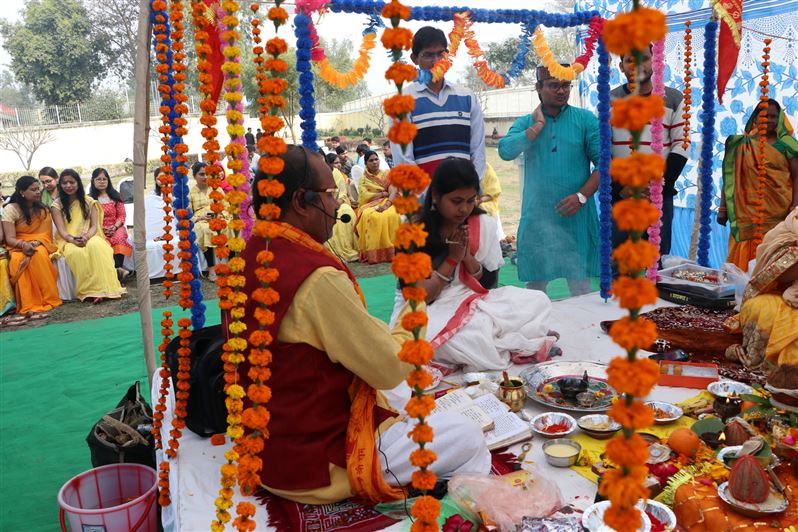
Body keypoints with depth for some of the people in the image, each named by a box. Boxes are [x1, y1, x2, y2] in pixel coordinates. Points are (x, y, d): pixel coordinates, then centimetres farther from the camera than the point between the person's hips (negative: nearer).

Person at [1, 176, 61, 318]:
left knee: (39, 254, -35)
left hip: (40, 246, 2)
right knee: (20, 261, -37)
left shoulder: (42, 209, 7)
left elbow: (46, 235, 2)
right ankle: (31, 305, -39)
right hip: (18, 248, -2)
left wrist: (35, 243, -20)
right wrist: (24, 244, -30)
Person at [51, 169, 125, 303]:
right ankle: (89, 291, -36)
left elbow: (94, 226, 2)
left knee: (96, 246, -36)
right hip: (68, 241, -1)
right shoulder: (57, 205, 5)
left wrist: (86, 237, -20)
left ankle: (104, 288, -41)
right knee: (77, 252, -38)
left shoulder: (89, 201, 9)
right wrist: (73, 240, -25)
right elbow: (62, 231, -4)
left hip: (90, 237, 1)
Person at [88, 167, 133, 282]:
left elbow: (121, 215, 9)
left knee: (119, 238, -36)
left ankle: (118, 267, -42)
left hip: (116, 228, 1)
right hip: (99, 230, -1)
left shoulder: (115, 196, 15)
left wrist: (115, 227, -10)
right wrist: (100, 229, -13)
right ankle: (119, 268, -40)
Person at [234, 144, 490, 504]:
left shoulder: (249, 260, -1)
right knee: (468, 439, -2)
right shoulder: (318, 278, -28)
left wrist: (387, 336, 6)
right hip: (316, 463, -9)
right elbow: (390, 368, -19)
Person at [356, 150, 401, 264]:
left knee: (392, 215, -34)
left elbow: (393, 192, -3)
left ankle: (392, 250, -29)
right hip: (370, 206, -1)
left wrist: (387, 204, -22)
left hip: (387, 203, 1)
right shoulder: (363, 180, 10)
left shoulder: (387, 175, 13)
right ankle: (374, 253, -34)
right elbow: (366, 196, -5)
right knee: (373, 217, -36)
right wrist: (384, 193, -3)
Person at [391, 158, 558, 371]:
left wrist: (468, 257, -14)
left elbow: (490, 286, 3)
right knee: (469, 337, -37)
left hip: (473, 305, 4)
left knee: (539, 301, -16)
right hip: (424, 313, -4)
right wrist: (452, 258, -16)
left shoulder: (484, 224, 0)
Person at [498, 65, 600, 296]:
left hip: (576, 216, -1)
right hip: (537, 218, 1)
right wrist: (538, 125, -6)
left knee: (580, 282, 0)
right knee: (535, 283, 8)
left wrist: (582, 196, -14)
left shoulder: (586, 119, 5)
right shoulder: (526, 123, 9)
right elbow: (505, 151, -10)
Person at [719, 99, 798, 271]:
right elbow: (729, 178, 12)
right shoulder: (740, 145, 10)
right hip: (746, 214, 1)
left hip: (778, 216, -1)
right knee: (744, 259, -1)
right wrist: (723, 209, 9)